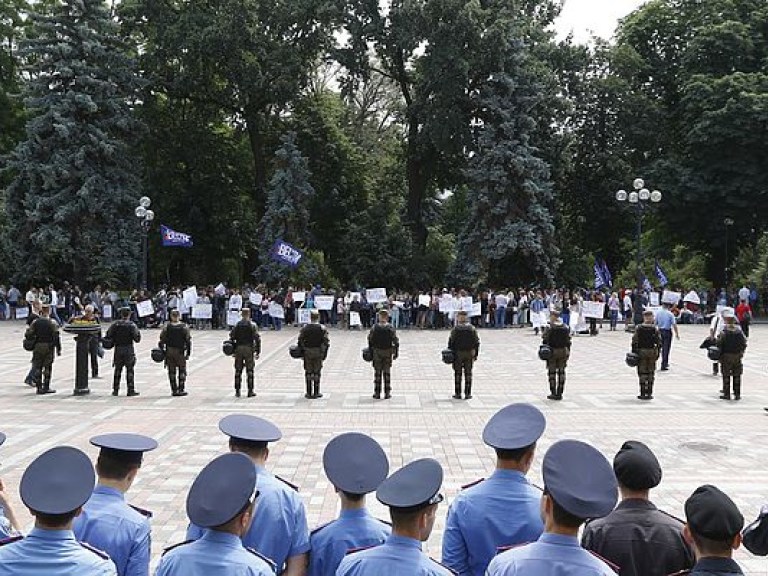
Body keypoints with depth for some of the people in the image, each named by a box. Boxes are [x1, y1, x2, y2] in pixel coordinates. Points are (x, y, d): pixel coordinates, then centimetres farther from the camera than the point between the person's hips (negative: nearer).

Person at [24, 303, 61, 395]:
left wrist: (33, 341, 17)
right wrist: (58, 349, -5)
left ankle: (39, 387, 9)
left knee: (37, 367, 9)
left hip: (37, 347, 3)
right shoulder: (52, 323, -7)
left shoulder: (35, 322, 1)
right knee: (47, 368, 4)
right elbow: (56, 337, -10)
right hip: (49, 347, -3)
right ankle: (46, 387, 4)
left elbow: (28, 335, -2)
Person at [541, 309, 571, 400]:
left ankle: (553, 393, 5)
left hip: (552, 352, -3)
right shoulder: (566, 328, 1)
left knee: (552, 372, 6)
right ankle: (559, 393, 11)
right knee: (561, 372, 9)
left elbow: (545, 341, -9)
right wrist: (568, 353, 12)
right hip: (563, 352, 3)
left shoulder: (549, 328, -10)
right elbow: (568, 342, 4)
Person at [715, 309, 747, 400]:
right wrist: (741, 352, 13)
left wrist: (719, 355, -2)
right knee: (737, 376, 11)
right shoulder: (739, 330, -2)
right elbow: (744, 343, 2)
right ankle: (737, 394, 13)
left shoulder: (724, 330, -13)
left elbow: (719, 344, -13)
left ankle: (726, 394, 6)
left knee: (726, 375, 5)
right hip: (737, 356, 3)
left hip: (726, 356, -3)